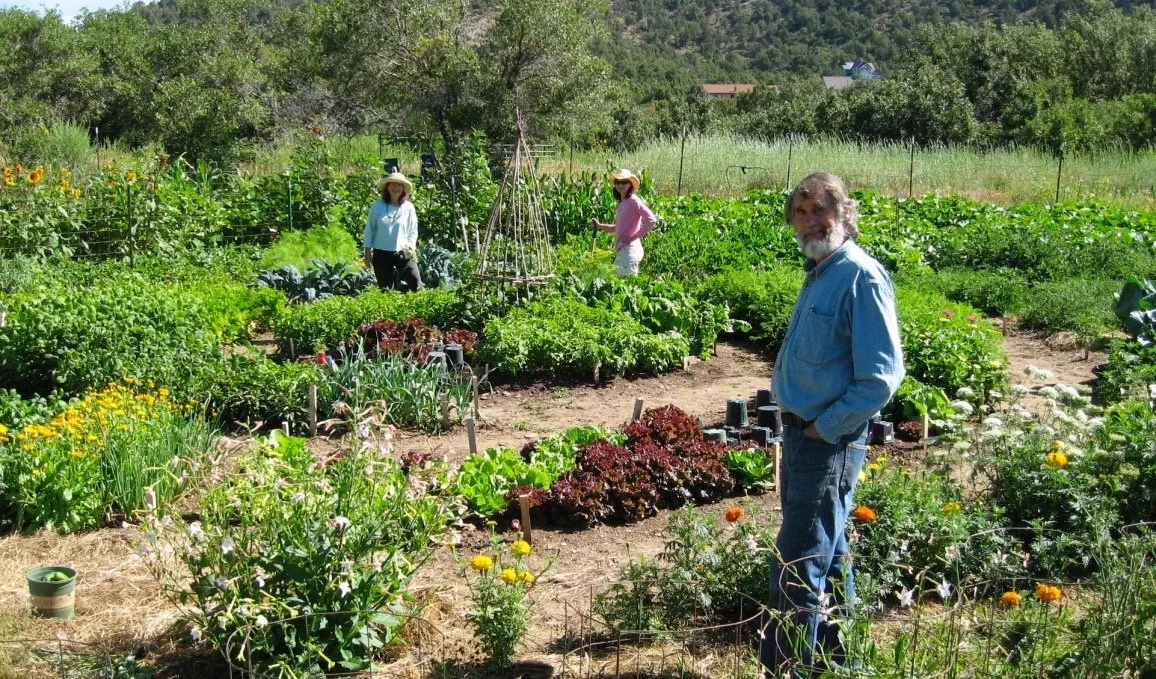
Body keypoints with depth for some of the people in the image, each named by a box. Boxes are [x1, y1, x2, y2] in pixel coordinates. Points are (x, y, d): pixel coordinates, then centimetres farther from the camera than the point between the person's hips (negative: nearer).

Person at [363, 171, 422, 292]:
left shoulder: (408, 207, 1)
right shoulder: (377, 206, -1)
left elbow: (413, 231, 5)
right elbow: (370, 228, 4)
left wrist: (410, 247, -7)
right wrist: (367, 251, 3)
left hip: (403, 253, 0)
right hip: (381, 253, 0)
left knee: (415, 284, -12)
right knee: (385, 289, 5)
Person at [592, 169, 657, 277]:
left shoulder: (633, 201, -8)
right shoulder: (621, 203, 17)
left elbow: (651, 220, -16)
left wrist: (635, 236, -14)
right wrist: (600, 226, 18)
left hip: (630, 248, -9)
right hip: (622, 249, 9)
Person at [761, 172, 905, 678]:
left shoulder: (861, 277, -18)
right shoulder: (819, 272, 11)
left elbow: (881, 377, -23)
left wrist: (824, 428, -16)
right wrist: (798, 427, 14)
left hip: (829, 442, -10)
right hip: (803, 433, 10)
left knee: (798, 566, -5)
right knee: (828, 550, 21)